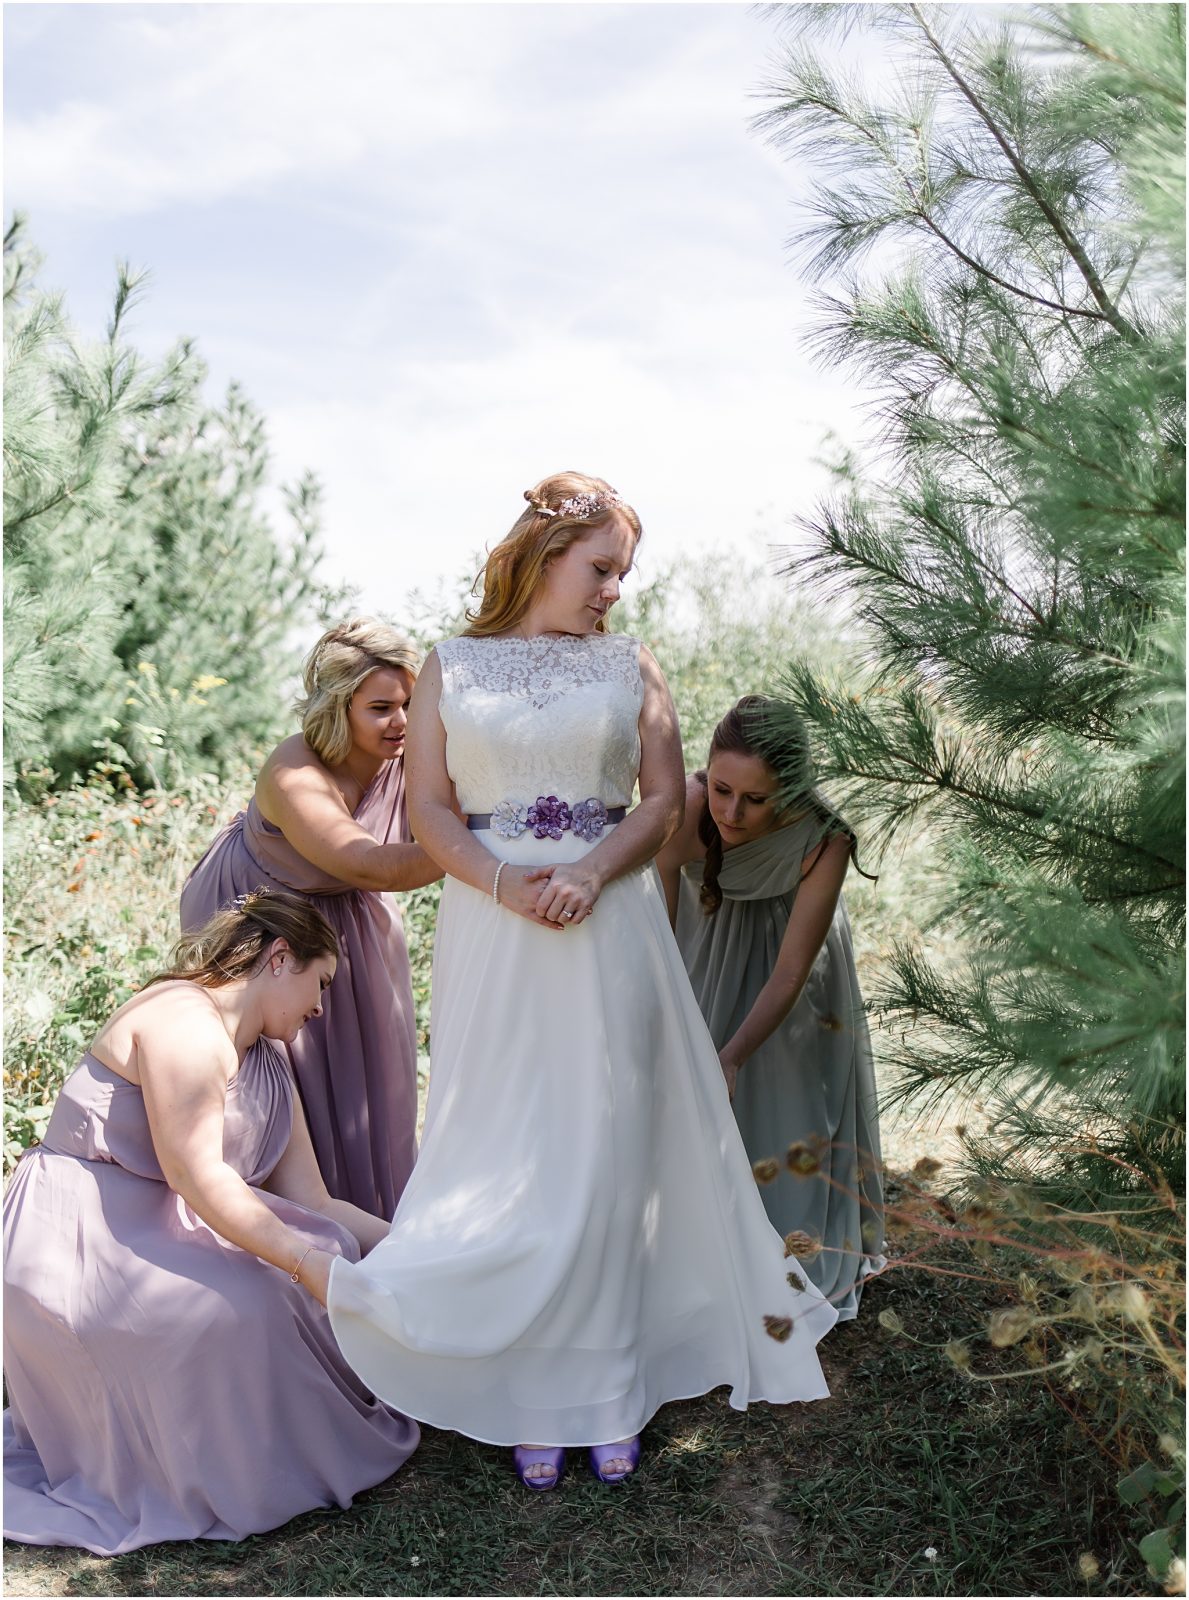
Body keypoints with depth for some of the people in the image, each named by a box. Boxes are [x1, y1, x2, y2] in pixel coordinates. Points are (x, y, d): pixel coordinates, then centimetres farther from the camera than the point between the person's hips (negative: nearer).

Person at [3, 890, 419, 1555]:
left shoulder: (269, 1066, 11)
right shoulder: (183, 1018, -19)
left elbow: (313, 1203, 7)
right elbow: (194, 1173, -26)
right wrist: (306, 1263, -28)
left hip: (158, 1227, 9)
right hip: (73, 1243, -9)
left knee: (331, 1246, -6)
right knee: (244, 1302, -26)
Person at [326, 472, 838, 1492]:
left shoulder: (630, 666, 9)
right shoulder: (452, 667, 8)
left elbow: (664, 802, 3)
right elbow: (430, 808, 2)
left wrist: (590, 873, -13)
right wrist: (505, 885, -14)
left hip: (610, 925, 1)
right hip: (491, 932, 0)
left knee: (603, 1147, 3)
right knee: (505, 1148, 3)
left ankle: (603, 1392, 15)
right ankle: (530, 1401, 15)